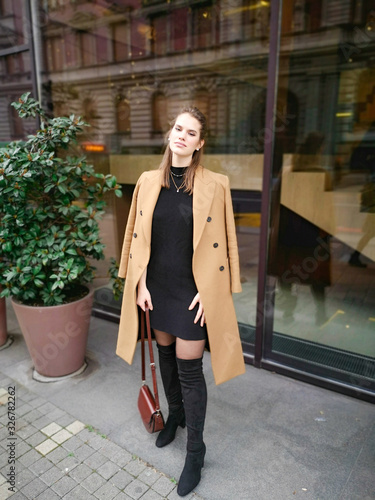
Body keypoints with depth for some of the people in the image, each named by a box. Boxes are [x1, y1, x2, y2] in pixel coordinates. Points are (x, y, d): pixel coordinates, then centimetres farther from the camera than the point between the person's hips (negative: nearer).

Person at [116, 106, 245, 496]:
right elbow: (137, 235, 5)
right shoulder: (149, 181, 1)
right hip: (156, 287, 4)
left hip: (192, 291, -4)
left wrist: (208, 292, -9)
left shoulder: (214, 185, -9)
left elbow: (221, 244, -7)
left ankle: (195, 450, 28)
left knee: (189, 370, 4)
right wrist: (140, 282, 1)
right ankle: (174, 414, 49)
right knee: (166, 356, 21)